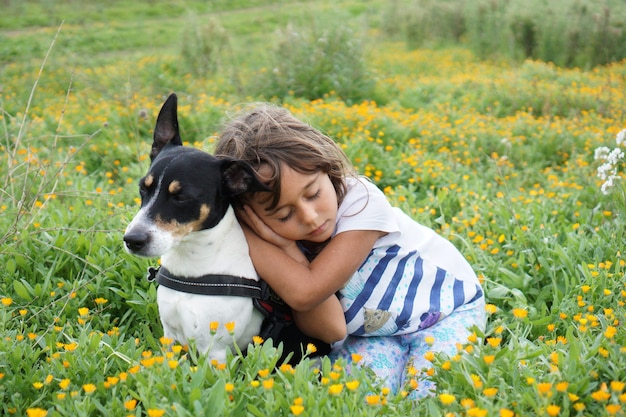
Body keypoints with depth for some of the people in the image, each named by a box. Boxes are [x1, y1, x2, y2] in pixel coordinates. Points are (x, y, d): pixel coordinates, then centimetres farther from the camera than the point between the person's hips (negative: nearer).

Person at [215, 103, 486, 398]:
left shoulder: (361, 202, -30)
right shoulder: (285, 235, -19)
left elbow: (306, 291, -38)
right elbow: (331, 330, -28)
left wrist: (247, 235, -32)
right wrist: (287, 248, -36)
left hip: (448, 310, -2)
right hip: (369, 333, 2)